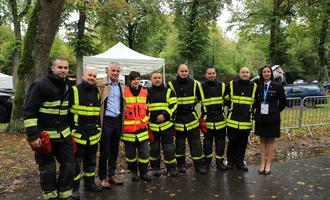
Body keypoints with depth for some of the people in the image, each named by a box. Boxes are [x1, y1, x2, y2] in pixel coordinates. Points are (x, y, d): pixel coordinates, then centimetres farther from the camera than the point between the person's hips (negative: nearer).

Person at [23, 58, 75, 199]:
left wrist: (69, 129, 18)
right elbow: (29, 112, -14)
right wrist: (33, 136, -18)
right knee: (47, 169, 7)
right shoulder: (40, 85, -13)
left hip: (64, 135, 6)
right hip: (45, 136, -6)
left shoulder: (67, 86, 8)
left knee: (69, 166, 9)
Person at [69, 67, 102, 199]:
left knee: (91, 161, 17)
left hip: (93, 134, 6)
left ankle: (90, 183, 33)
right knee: (76, 162, 2)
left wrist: (98, 128, 16)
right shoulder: (74, 90, -7)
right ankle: (74, 188, 15)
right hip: (77, 133, -5)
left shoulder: (97, 93, 11)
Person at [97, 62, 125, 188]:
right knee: (104, 151, 3)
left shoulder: (122, 87, 11)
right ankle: (102, 177, 19)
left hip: (118, 121, 6)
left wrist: (122, 120, 11)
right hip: (106, 121, -5)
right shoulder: (100, 84, -7)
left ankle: (112, 175, 28)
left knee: (114, 150, 14)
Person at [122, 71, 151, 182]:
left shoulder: (145, 92, 6)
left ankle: (144, 172, 23)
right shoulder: (124, 93, -5)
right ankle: (133, 172, 31)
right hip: (128, 129, -2)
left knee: (144, 153, 5)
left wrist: (147, 121, 17)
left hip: (142, 128, 2)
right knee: (130, 154, 11)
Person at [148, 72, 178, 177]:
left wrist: (165, 115, -17)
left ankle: (172, 168, 16)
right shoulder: (147, 92, 8)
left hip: (166, 125, -1)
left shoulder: (168, 91, 5)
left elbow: (174, 105, -3)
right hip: (152, 126, 1)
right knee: (154, 148, 10)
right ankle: (155, 168, 25)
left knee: (169, 148, 2)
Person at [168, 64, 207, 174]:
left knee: (196, 142, 4)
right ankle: (181, 164, 24)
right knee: (179, 143, 9)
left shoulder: (194, 83, 2)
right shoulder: (171, 84, -5)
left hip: (192, 117, 2)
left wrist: (192, 104, 8)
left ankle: (199, 165, 14)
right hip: (178, 118, -1)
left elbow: (199, 97, 16)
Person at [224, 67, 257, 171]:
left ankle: (240, 162, 24)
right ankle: (230, 161, 22)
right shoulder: (231, 85, -2)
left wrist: (250, 110, 8)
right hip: (232, 120, -1)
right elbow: (225, 98, 11)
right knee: (232, 142, 6)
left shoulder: (254, 87, 2)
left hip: (246, 121, 1)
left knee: (243, 143, 10)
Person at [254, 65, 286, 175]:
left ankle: (268, 164, 16)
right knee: (262, 140, 9)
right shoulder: (258, 87, 3)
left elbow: (283, 102, 1)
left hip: (272, 118, -2)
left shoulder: (277, 86, -4)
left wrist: (275, 112, 3)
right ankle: (262, 163, 18)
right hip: (260, 118, 3)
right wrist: (259, 110, 5)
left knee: (271, 140, 7)